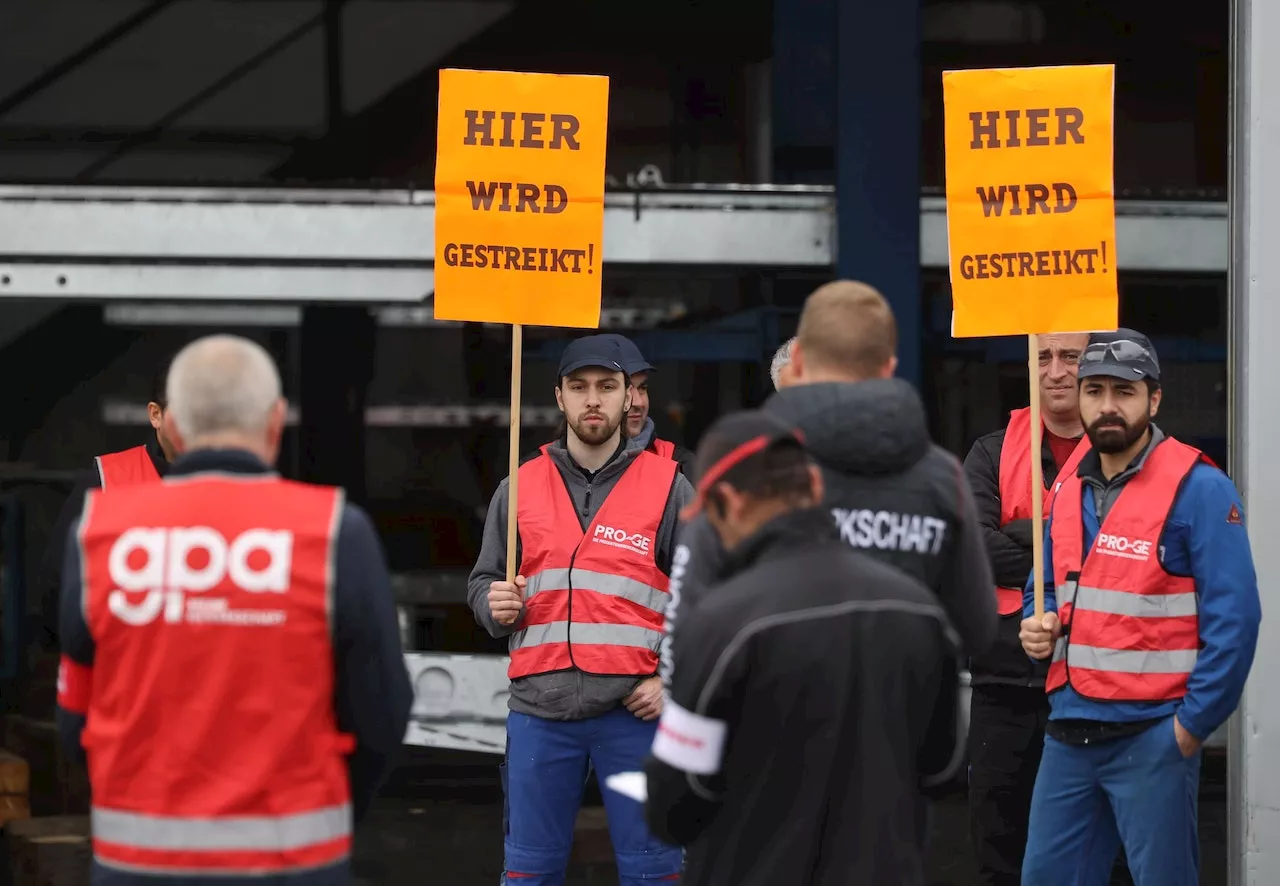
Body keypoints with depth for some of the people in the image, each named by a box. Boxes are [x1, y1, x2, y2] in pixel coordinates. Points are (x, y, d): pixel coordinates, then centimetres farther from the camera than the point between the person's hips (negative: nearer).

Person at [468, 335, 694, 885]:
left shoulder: (668, 487, 4)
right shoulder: (520, 487, 11)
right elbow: (481, 582, 18)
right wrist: (496, 607, -5)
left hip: (635, 710, -2)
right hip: (540, 710, 2)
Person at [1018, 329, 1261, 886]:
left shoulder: (1198, 489, -11)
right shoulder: (1071, 490, 12)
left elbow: (1234, 617, -14)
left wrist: (1194, 723, -14)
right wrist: (1038, 625, 3)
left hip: (1152, 736, -7)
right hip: (1069, 730, 7)